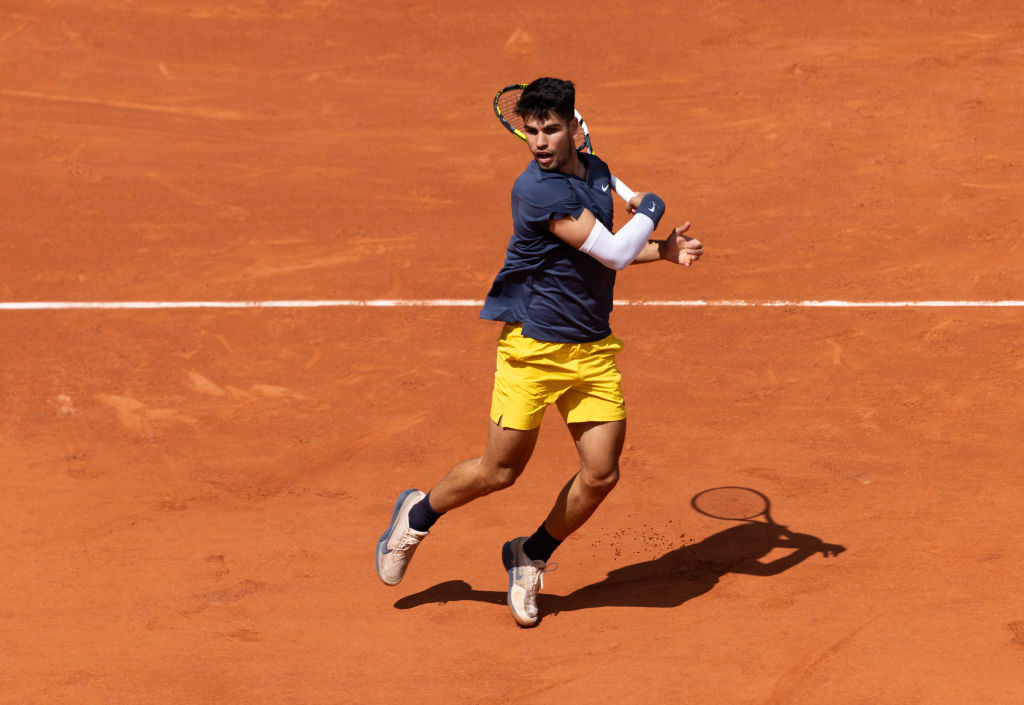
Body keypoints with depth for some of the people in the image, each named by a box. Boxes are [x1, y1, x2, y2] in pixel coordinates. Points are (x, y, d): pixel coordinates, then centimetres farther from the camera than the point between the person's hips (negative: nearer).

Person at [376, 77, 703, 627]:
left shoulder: (597, 173, 7)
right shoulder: (538, 189, -20)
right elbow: (613, 253, -22)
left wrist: (662, 250, 8)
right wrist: (649, 209, -4)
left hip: (594, 349, 7)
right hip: (534, 348, -7)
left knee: (601, 473, 0)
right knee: (501, 470, 0)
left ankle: (531, 556, 24)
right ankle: (418, 515, 29)